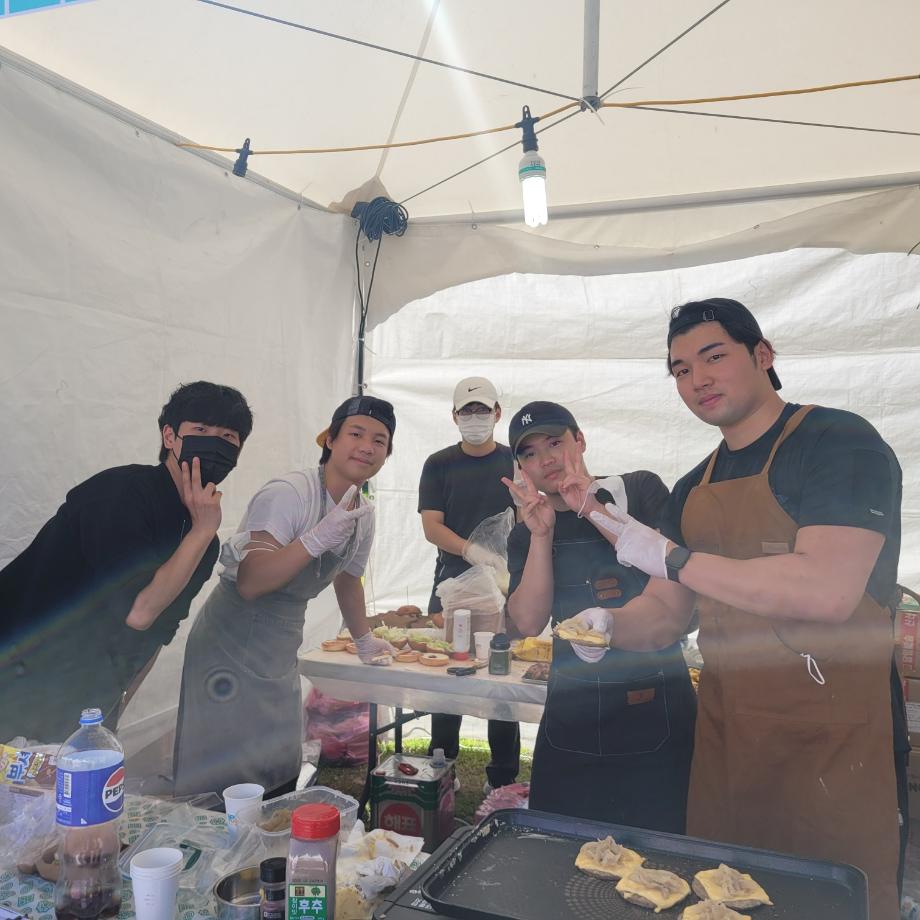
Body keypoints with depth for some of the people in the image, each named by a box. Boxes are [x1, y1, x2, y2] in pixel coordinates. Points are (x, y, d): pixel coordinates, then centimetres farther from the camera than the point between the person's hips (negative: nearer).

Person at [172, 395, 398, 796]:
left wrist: (364, 639, 29)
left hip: (280, 656, 8)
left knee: (281, 778, 12)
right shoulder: (289, 493, -20)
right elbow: (249, 583, -29)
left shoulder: (363, 514, 5)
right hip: (232, 648, -7)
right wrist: (318, 538, -37)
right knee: (222, 783, -6)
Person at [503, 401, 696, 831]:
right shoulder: (525, 535, 9)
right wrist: (541, 534, -12)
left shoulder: (640, 490, 1)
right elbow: (529, 622, -4)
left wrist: (596, 510, -17)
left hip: (656, 707, -2)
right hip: (573, 720, 3)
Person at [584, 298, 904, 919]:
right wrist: (609, 628, -7)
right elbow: (667, 609, 14)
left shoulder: (839, 441, -12)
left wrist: (670, 557, -22)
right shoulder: (694, 489, 10)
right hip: (724, 730, 7)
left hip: (831, 736, -6)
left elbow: (829, 591, -26)